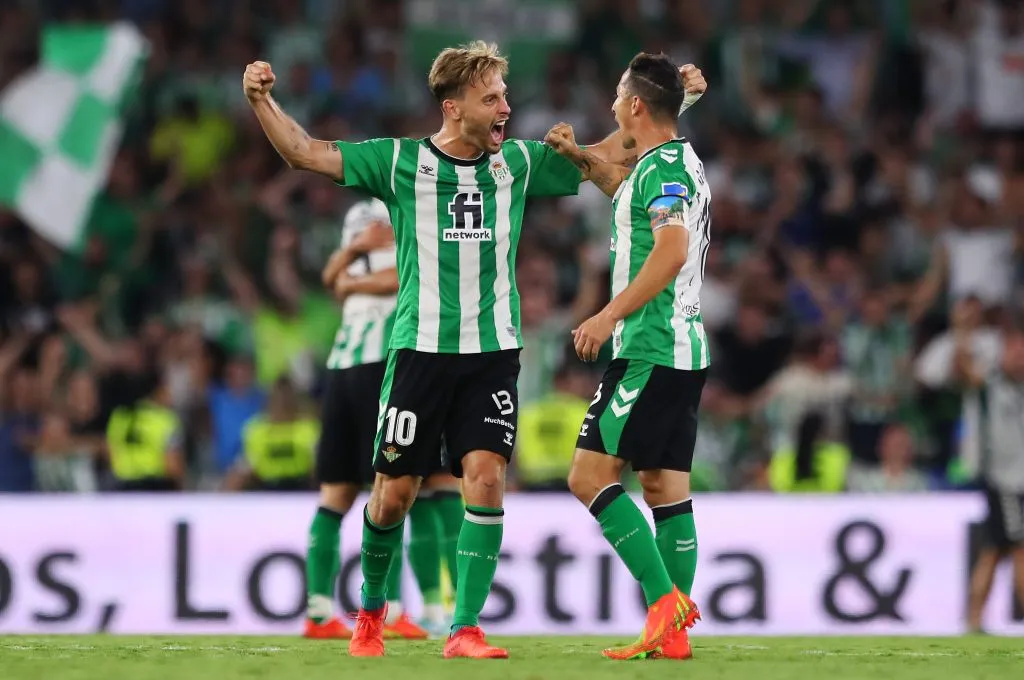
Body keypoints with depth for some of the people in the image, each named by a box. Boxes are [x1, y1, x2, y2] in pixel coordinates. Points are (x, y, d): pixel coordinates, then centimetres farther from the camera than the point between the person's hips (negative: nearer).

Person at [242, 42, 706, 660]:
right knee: (394, 493, 2)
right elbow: (306, 153, 1)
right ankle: (372, 608, 28)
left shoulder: (519, 164, 7)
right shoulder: (401, 162, 0)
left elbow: (607, 156, 14)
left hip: (493, 353, 2)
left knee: (486, 479, -14)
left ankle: (465, 631, -11)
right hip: (420, 348, -1)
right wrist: (262, 102, -13)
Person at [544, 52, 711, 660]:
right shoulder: (684, 162, 17)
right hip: (684, 351, 10)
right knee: (665, 486, 7)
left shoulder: (664, 166, -13)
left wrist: (609, 315, -24)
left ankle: (664, 600, -18)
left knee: (590, 474, -11)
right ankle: (674, 633, 3)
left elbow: (673, 249, -25)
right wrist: (583, 159, 38)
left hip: (650, 352, -10)